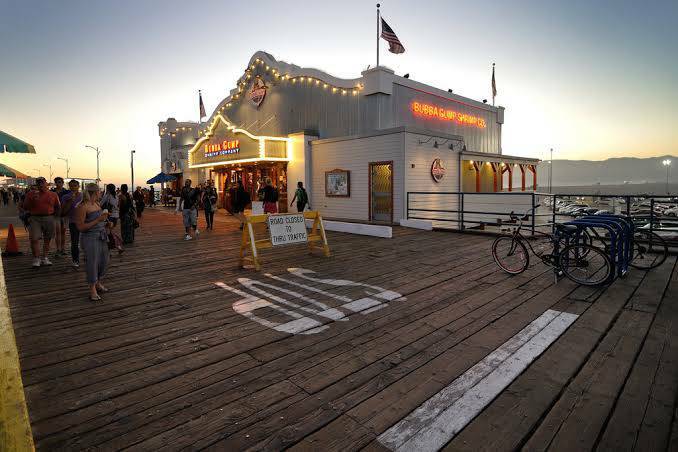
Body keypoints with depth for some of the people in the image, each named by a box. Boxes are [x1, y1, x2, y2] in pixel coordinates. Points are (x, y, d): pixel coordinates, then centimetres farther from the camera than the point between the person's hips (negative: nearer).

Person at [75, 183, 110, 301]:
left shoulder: (97, 204, 10)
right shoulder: (82, 207, -14)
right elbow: (81, 227, -17)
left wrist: (105, 219, 8)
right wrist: (98, 220, -21)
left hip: (102, 236, 8)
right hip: (90, 238, -8)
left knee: (104, 261, 14)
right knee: (92, 262, 0)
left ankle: (98, 283, 34)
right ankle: (92, 289, 14)